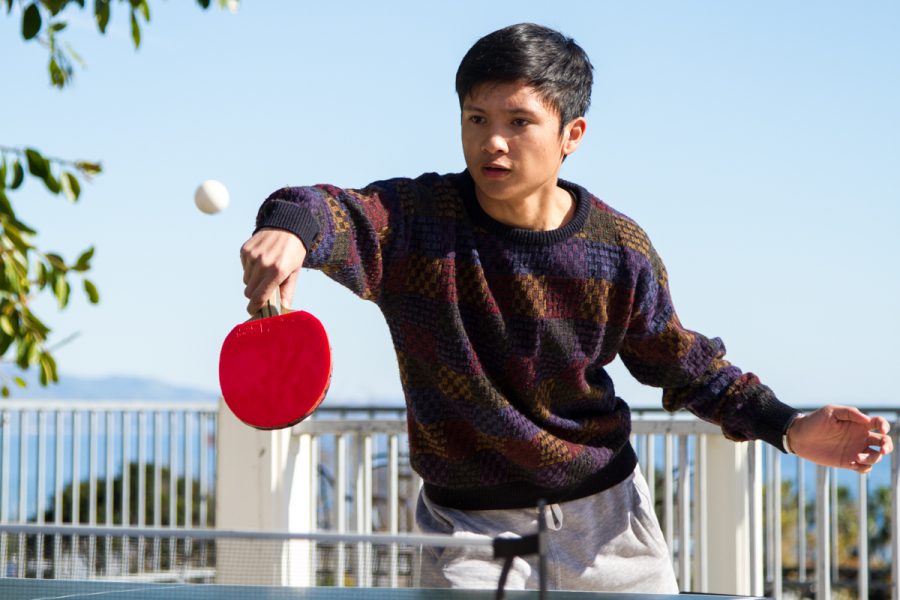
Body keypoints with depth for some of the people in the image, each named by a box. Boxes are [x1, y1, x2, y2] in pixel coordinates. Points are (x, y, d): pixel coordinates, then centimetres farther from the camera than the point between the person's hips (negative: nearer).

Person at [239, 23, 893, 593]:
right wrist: (291, 227, -57)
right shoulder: (418, 220, -13)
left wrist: (786, 426, -5)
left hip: (604, 517, 2)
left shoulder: (618, 251, -7)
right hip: (471, 529, -1)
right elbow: (339, 214, -33)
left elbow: (684, 364, 6)